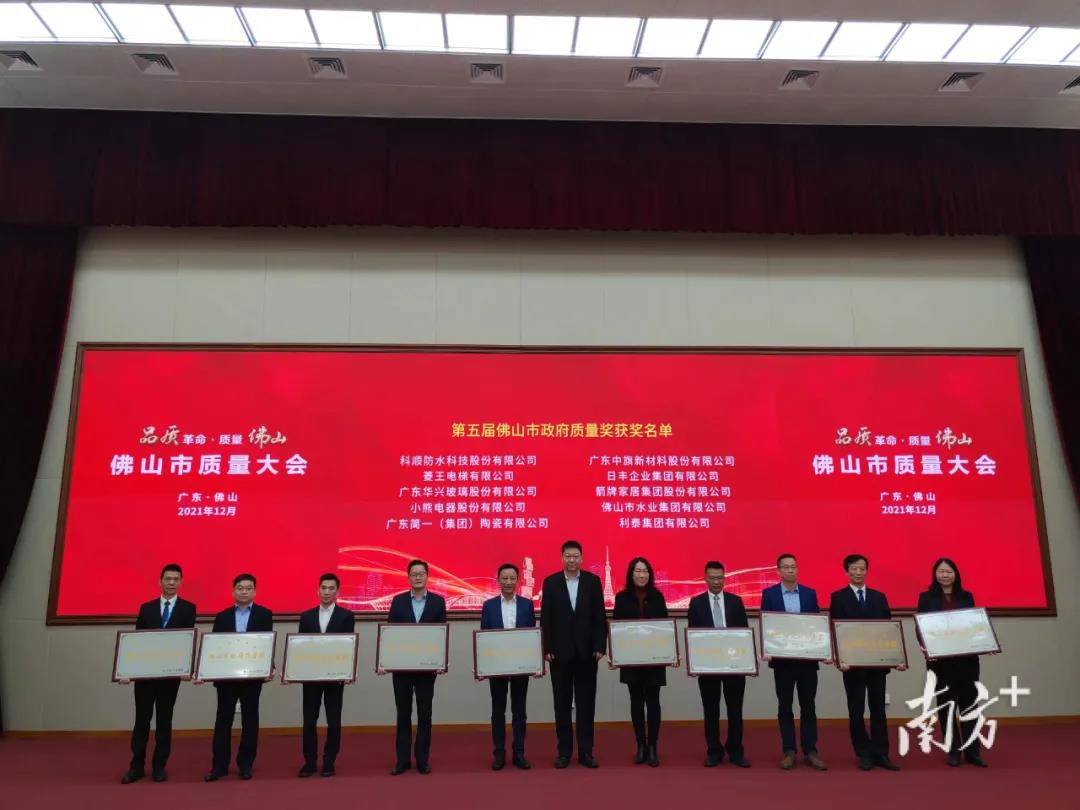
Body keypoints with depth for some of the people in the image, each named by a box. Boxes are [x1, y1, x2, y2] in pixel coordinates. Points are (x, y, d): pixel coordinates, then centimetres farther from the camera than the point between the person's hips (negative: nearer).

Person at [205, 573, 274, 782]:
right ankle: (220, 765, 13)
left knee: (250, 719, 6)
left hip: (252, 675, -1)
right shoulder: (222, 617, 6)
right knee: (223, 719, 5)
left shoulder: (264, 614, 1)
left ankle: (246, 764, 16)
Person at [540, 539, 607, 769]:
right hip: (560, 651, 0)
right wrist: (547, 648, -6)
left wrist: (600, 646, -6)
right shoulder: (550, 582, 1)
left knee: (586, 702, 5)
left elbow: (600, 617, 0)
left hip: (586, 651, 0)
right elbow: (545, 618, 0)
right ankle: (564, 751, 15)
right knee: (562, 703, 6)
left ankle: (585, 751, 13)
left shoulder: (593, 581, 1)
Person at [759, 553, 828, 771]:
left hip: (807, 657, 1)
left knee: (808, 706, 5)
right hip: (782, 658, -1)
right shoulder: (769, 594, 0)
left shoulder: (810, 593, 5)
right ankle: (788, 751, 12)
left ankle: (810, 751, 12)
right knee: (785, 706, 5)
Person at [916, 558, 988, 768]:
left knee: (969, 702, 2)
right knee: (945, 703, 6)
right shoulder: (926, 597, 2)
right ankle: (953, 751, 16)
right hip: (939, 659, -1)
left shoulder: (967, 597, 8)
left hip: (966, 658, 1)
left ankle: (972, 751, 10)